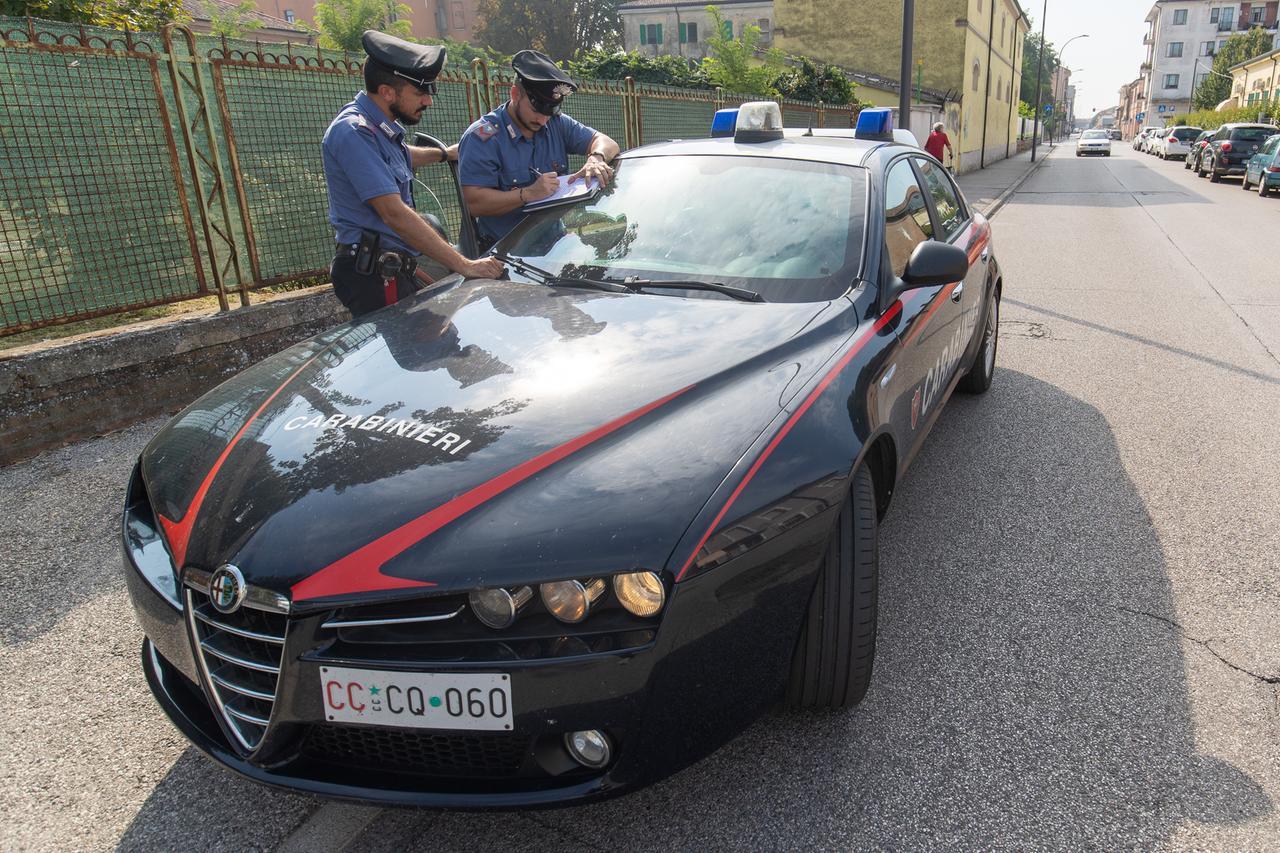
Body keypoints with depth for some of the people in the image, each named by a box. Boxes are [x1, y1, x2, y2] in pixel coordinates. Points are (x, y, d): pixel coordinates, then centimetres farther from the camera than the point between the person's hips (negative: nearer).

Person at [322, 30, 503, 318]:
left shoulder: (380, 127, 13)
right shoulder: (354, 132, -19)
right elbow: (394, 213, -27)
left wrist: (443, 153, 50)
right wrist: (465, 266, -29)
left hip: (393, 269, 10)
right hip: (374, 276, -10)